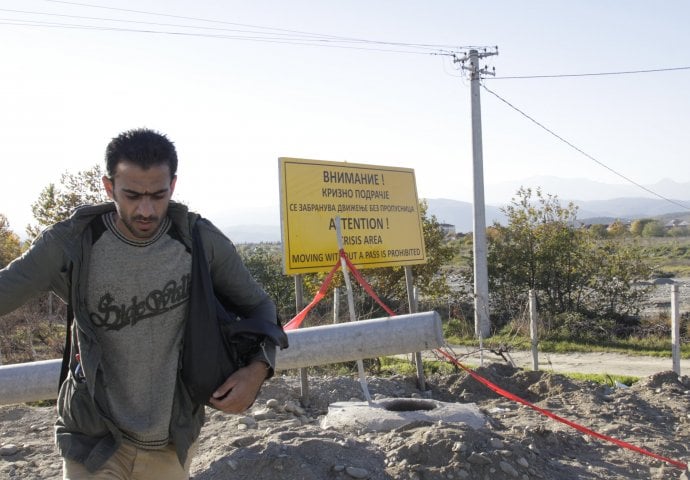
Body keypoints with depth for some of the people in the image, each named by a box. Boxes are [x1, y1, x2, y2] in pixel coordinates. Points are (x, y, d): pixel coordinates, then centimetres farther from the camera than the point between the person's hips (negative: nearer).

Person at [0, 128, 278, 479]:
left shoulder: (201, 241, -11)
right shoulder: (70, 243, -14)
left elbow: (259, 305, 0)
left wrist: (257, 369, -18)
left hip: (174, 442, 2)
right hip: (94, 438, -2)